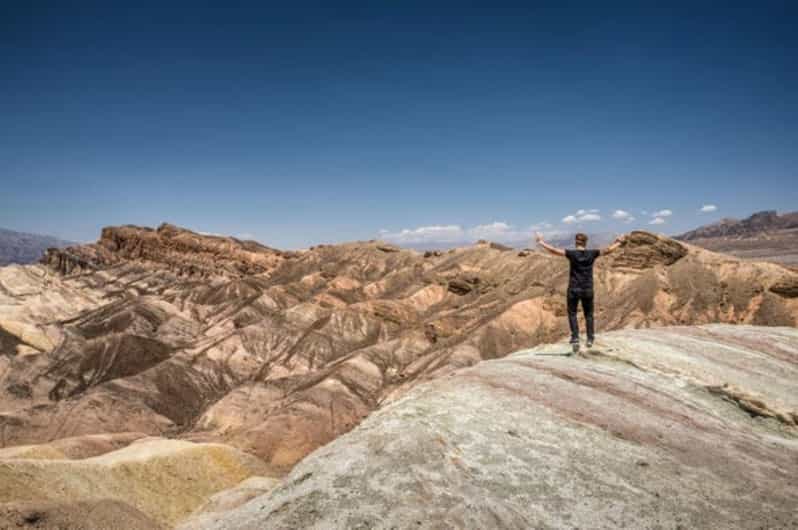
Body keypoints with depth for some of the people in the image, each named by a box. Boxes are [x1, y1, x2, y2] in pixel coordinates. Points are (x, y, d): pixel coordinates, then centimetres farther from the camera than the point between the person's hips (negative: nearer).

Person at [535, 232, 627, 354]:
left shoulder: (571, 253, -10)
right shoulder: (592, 254, -3)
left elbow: (553, 250, -14)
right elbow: (608, 250, 4)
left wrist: (541, 242, -3)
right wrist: (619, 242, 21)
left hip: (573, 289, -2)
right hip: (587, 290, 2)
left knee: (572, 314, 8)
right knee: (588, 314, 19)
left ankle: (575, 339, -6)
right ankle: (590, 339, 20)